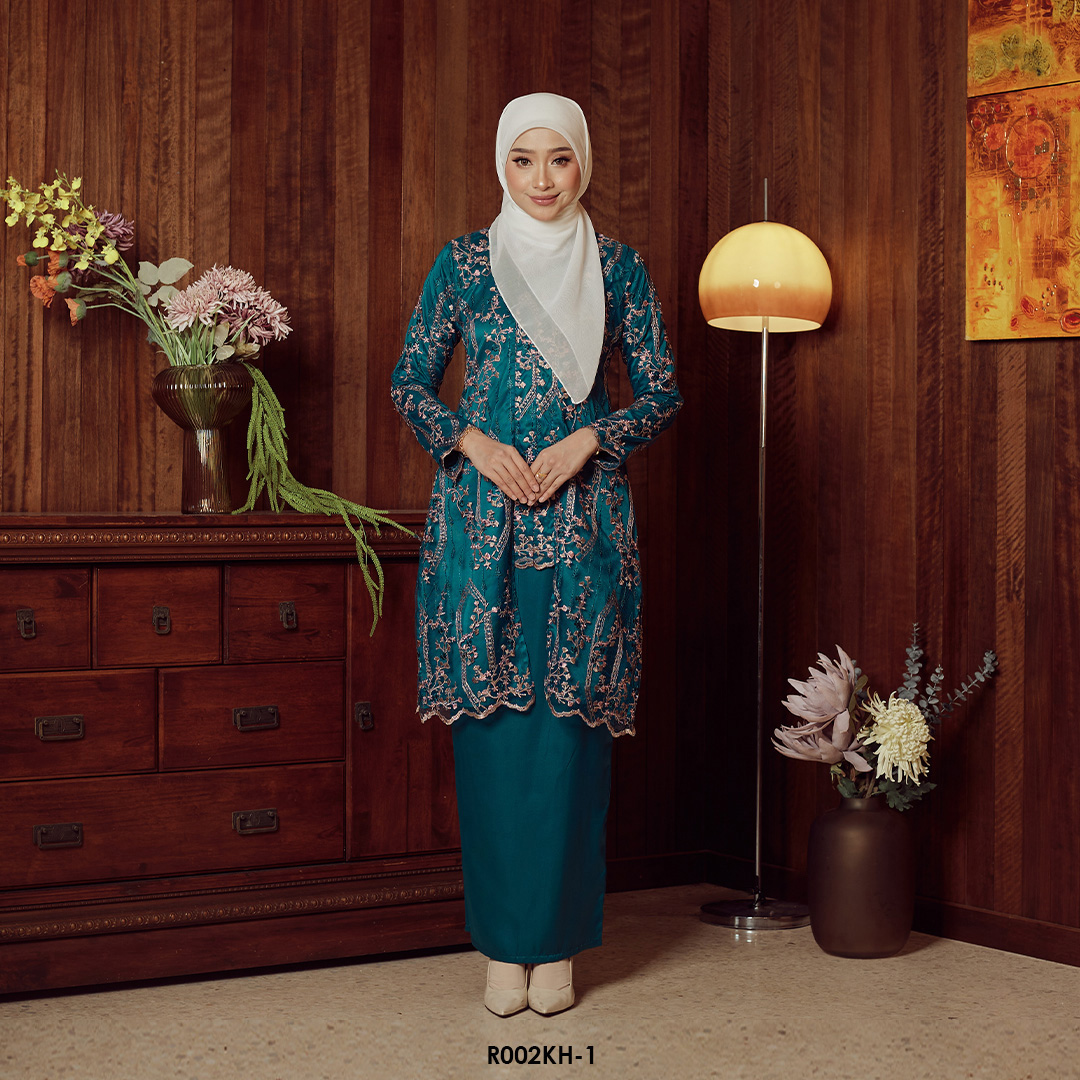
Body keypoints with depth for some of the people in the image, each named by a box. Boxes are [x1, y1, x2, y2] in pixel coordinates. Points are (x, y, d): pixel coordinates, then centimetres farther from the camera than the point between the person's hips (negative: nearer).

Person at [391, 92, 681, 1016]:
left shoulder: (618, 268, 7)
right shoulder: (463, 262, 7)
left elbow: (662, 393, 7)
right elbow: (411, 383, 8)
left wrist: (587, 439, -8)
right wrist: (472, 440, -8)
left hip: (583, 515, 0)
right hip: (481, 514, 0)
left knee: (569, 721, -2)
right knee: (489, 721, -1)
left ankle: (557, 943, 8)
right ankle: (503, 942, 8)